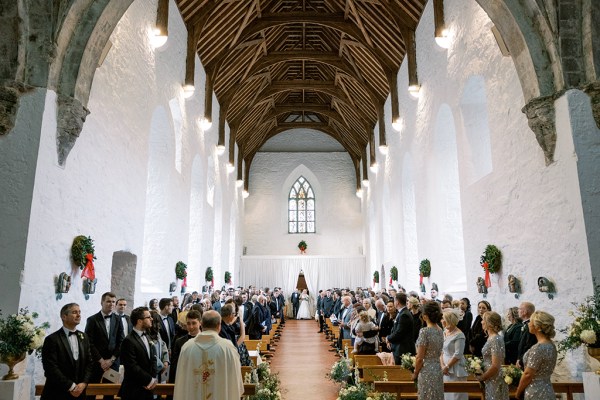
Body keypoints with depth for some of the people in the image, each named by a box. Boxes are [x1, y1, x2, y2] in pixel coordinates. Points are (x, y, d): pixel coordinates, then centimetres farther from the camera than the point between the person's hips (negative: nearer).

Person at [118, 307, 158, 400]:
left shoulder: (147, 338, 12)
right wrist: (150, 380, -13)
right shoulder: (129, 341, -16)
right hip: (134, 391, -7)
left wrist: (154, 378, -3)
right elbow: (132, 367, -20)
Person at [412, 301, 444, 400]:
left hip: (427, 371, -8)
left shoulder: (425, 331, -19)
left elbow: (420, 358, -17)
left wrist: (415, 373, -2)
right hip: (438, 370, 8)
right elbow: (436, 353, 11)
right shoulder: (440, 331, 5)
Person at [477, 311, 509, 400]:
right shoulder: (491, 338, 7)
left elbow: (495, 366, -23)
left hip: (495, 380, -8)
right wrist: (482, 375, 7)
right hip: (491, 380, 8)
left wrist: (481, 377, -13)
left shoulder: (495, 339, -20)